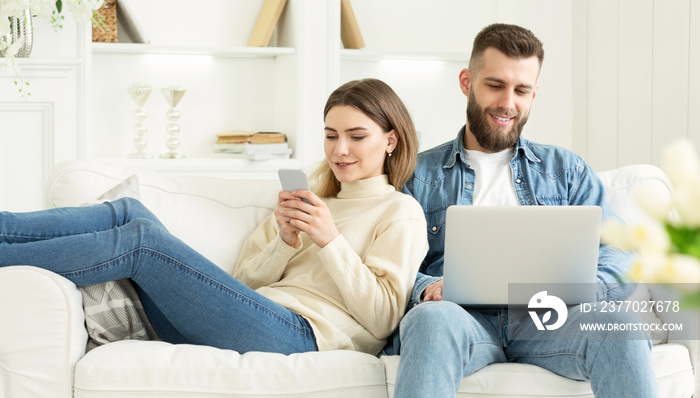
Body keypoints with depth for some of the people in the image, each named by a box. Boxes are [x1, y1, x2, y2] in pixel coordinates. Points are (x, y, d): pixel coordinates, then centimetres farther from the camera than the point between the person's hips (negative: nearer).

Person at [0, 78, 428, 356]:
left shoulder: (401, 212, 12)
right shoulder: (310, 203, 32)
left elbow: (383, 318, -3)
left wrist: (331, 241, -9)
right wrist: (284, 242, 1)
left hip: (299, 334, -7)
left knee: (141, 237, -20)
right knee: (130, 212, -11)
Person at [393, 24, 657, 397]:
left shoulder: (567, 169, 23)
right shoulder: (419, 175, 18)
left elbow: (617, 255, 12)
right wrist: (426, 288, -16)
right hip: (465, 319, -1)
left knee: (616, 321, -33)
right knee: (432, 318, -39)